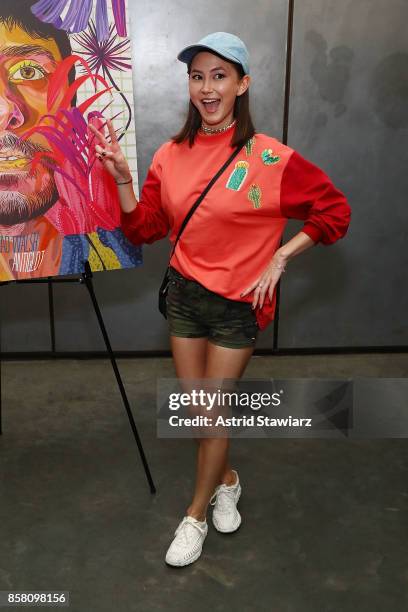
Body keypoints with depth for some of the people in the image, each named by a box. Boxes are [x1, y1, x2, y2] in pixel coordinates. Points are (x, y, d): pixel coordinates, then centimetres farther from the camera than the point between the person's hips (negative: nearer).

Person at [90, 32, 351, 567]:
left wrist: (279, 259, -10)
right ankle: (226, 480, 44)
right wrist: (123, 179, -13)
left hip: (238, 302, -4)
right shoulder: (171, 155, 0)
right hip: (184, 294, 5)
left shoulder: (269, 157, -14)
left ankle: (196, 515, 30)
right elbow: (144, 228, 2)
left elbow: (334, 211, -7)